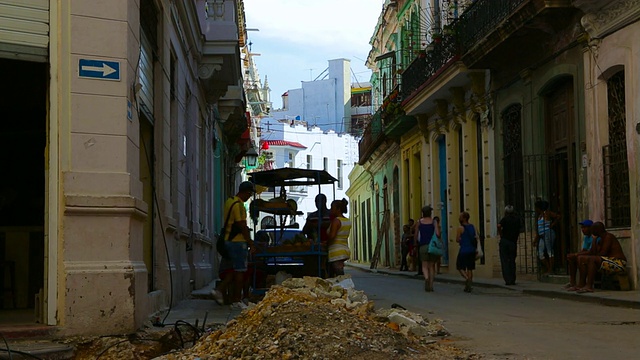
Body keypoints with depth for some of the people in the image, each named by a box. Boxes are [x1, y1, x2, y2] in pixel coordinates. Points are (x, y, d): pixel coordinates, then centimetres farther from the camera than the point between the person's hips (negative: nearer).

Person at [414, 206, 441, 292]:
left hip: (423, 246, 0)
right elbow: (437, 234, -13)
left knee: (424, 266, 1)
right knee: (431, 266, 11)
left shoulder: (419, 222, 3)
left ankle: (426, 278, -29)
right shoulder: (434, 222, -1)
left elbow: (415, 236, 6)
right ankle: (431, 285, 8)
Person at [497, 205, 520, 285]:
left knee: (505, 261, 1)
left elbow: (499, 226, -23)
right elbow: (518, 231, 15)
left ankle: (508, 280, -7)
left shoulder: (505, 218, -4)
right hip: (513, 242, 3)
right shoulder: (517, 219, 9)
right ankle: (513, 280, 9)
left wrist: (500, 234, -9)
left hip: (504, 241, -3)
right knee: (512, 261, 11)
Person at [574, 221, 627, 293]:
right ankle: (581, 284, -9)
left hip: (618, 263, -10)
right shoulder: (602, 239, 17)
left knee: (592, 259, -32)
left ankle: (589, 286, -34)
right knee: (582, 259, 3)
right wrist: (594, 239, 5)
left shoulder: (608, 237, -10)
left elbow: (603, 253, -19)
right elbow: (593, 253, 4)